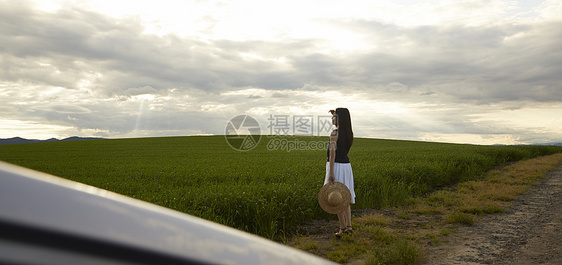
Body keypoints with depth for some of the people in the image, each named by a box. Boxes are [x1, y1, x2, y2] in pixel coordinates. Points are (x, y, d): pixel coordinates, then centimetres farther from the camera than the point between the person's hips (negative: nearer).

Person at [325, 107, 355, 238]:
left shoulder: (334, 133, -16)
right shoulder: (348, 133, 6)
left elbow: (332, 153, -22)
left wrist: (331, 173, -23)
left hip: (336, 166, -8)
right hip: (346, 165, 8)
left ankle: (343, 227, 9)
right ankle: (349, 225, 16)